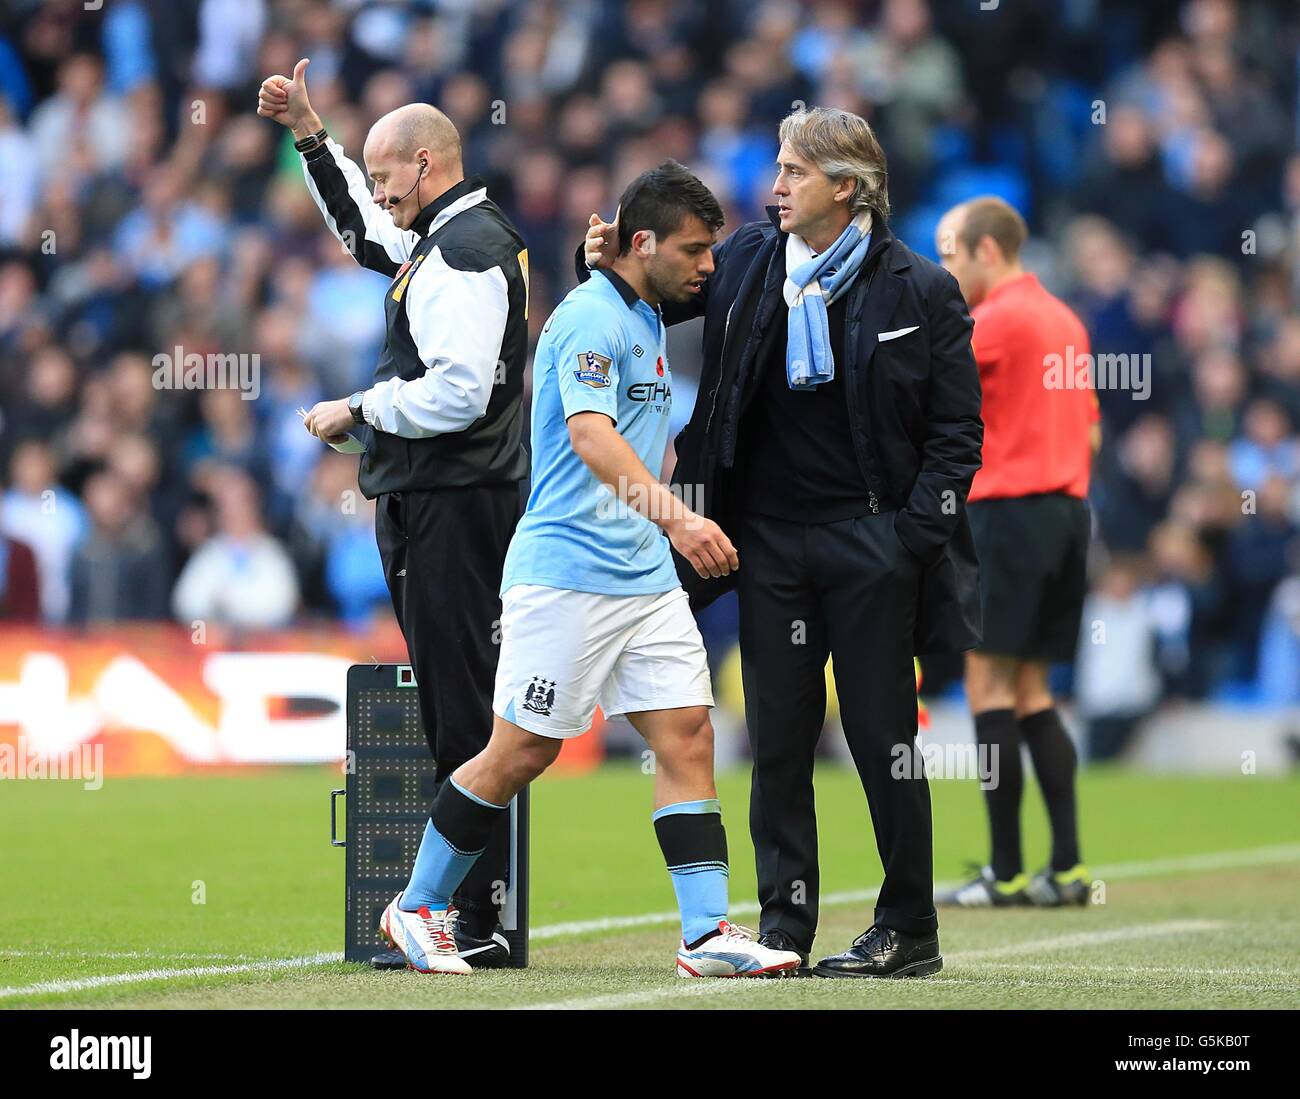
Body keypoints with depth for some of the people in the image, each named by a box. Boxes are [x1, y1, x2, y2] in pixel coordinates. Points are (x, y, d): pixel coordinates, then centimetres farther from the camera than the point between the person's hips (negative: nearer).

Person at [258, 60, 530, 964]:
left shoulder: (465, 254, -14)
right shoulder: (449, 238, 18)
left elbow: (456, 392, -24)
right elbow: (364, 230, 39)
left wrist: (356, 412, -12)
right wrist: (309, 133, 34)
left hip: (452, 506, -11)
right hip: (431, 501, 11)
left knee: (461, 711, -10)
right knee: (452, 703, 9)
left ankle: (483, 921, -11)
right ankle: (478, 910, 11)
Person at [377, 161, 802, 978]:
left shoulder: (649, 321, 16)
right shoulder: (590, 318, -13)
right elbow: (592, 437, -28)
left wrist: (683, 527, 31)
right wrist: (675, 516, -39)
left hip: (646, 574, 9)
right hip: (566, 571, -9)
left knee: (687, 736, -2)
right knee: (523, 752, -2)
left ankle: (709, 933, -5)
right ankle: (418, 907, 14)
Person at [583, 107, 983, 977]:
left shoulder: (919, 290, -4)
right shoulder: (751, 260, 6)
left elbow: (957, 432, -2)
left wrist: (913, 537, -11)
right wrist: (615, 260, 1)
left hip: (869, 541, -4)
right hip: (771, 537, 4)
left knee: (882, 737, 0)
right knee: (778, 740, 5)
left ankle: (911, 931, 10)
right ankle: (784, 928, 12)